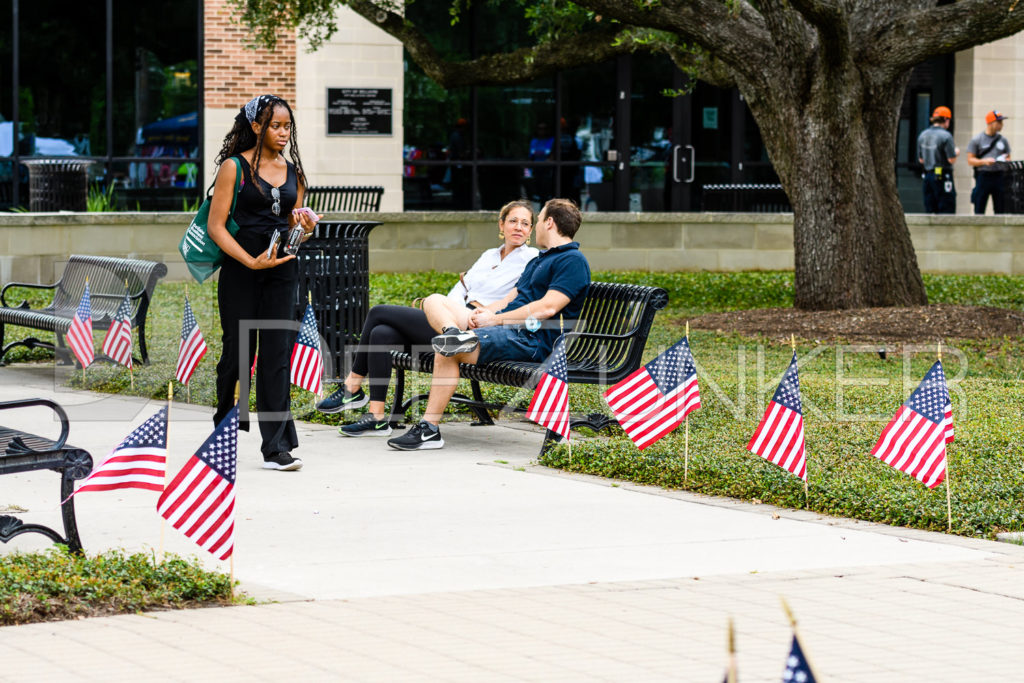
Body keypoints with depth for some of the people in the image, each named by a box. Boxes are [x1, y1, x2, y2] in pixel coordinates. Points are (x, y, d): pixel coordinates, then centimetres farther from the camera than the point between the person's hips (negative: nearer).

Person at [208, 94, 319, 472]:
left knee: (277, 354, -4)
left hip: (282, 272, 4)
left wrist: (305, 228, -4)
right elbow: (216, 226, -7)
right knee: (238, 352, 3)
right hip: (240, 271, -3)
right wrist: (252, 261, -17)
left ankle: (276, 447, -8)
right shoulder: (234, 168, -2)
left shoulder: (293, 172, 13)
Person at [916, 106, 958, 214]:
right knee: (947, 209, -5)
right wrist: (956, 153, 7)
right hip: (943, 176, -7)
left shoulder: (922, 135, 9)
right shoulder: (945, 136, -13)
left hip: (927, 176, 7)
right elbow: (952, 159, -13)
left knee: (929, 210, 9)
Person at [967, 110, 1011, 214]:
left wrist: (1006, 160, -6)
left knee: (1001, 209, 3)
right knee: (979, 210, -2)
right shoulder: (976, 140, 1)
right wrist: (984, 161, -18)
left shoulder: (1003, 140, 14)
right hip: (983, 177, -4)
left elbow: (1008, 159, 19)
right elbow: (970, 160, -1)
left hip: (1000, 177, 4)